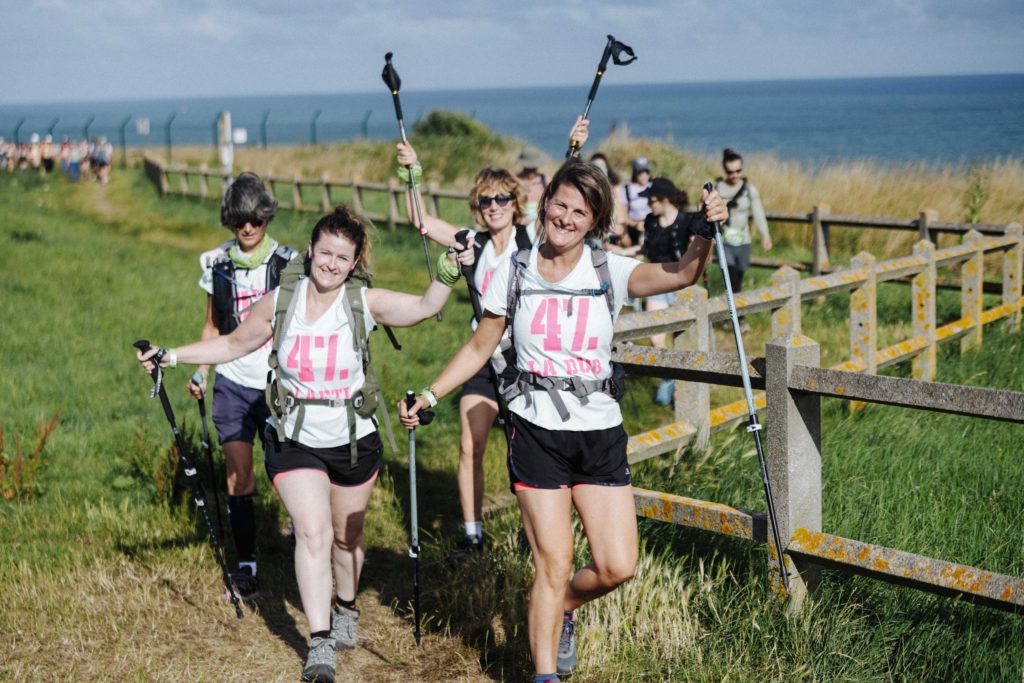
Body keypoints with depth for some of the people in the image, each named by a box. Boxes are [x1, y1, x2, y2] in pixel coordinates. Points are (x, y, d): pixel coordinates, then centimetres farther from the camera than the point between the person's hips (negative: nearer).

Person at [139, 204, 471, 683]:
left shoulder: (365, 304, -8)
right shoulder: (279, 304, -6)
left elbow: (426, 307, -8)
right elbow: (234, 345, 6)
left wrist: (449, 270, -24)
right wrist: (171, 356, 3)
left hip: (354, 442, 1)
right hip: (296, 441, -1)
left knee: (347, 535, 16)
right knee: (313, 533, -15)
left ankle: (345, 609, 45)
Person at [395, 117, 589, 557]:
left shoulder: (532, 237, -4)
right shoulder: (473, 244, 5)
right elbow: (420, 219, 3)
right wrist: (411, 172, -8)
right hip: (484, 360, 3)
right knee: (470, 448, -3)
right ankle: (472, 533, 10)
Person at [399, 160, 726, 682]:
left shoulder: (609, 272, -1)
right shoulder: (514, 274, 0)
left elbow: (682, 275, -16)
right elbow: (479, 348, 9)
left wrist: (704, 235, -35)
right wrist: (430, 395, 0)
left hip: (600, 434, 2)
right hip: (537, 434, -2)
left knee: (617, 567, 0)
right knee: (554, 564, -5)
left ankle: (561, 610, 33)